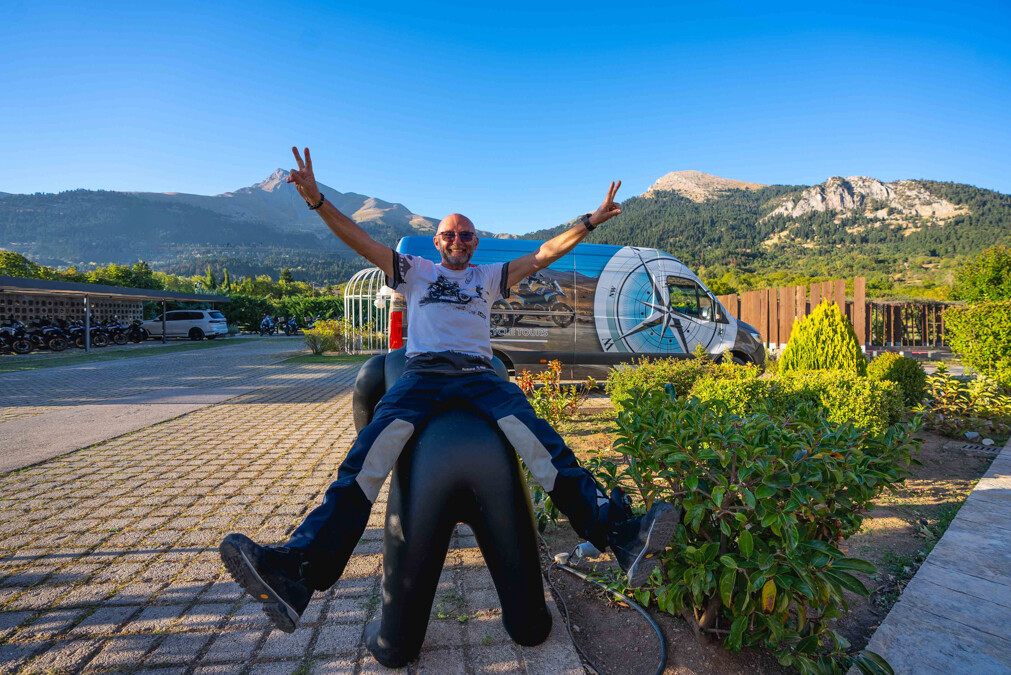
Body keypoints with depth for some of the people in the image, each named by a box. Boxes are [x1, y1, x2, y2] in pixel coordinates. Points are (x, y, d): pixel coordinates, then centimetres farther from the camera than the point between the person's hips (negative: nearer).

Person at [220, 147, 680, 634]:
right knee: (376, 444, -30)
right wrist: (317, 201, 2)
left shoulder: (489, 277, 26)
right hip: (422, 372, -1)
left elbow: (542, 254, 21)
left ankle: (617, 531, -34)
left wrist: (589, 221, 14)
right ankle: (300, 568, -40)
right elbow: (361, 241, 15)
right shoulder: (415, 271, 24)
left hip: (478, 374, 1)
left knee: (533, 434, -27)